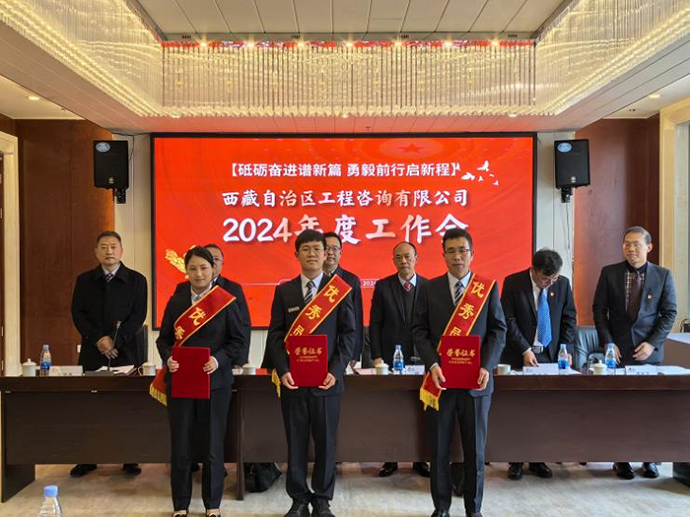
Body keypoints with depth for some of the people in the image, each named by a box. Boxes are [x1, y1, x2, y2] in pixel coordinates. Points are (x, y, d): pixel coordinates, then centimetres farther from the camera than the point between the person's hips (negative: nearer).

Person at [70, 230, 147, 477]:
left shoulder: (136, 280, 4)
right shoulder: (84, 280, 9)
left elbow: (138, 315, -3)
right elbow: (77, 314, 3)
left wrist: (115, 340, -13)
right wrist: (98, 339, -11)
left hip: (124, 352, -2)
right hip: (92, 352, 2)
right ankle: (87, 459, 16)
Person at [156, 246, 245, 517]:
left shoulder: (226, 301, -3)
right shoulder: (176, 301, 5)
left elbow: (238, 340, -2)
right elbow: (164, 339, 8)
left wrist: (219, 359, -18)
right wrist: (168, 358, -12)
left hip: (214, 382, -2)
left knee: (212, 445, 8)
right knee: (180, 446, 8)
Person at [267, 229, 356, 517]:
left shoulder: (340, 289, 2)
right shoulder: (284, 291, 6)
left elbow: (348, 333, -1)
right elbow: (275, 334, 3)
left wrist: (335, 371, -10)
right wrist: (282, 371, -8)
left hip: (327, 380, -1)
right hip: (293, 380, 1)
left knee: (325, 442, 7)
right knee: (295, 442, 8)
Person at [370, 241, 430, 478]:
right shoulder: (382, 286, 2)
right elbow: (374, 324, 1)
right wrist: (376, 356, -6)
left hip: (420, 358, 1)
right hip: (390, 358, 0)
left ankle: (420, 459, 19)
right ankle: (390, 459, 15)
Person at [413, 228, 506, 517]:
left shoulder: (489, 288, 3)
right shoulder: (429, 289, 3)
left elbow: (498, 330, 1)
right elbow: (419, 330, 0)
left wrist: (487, 366, -12)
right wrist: (432, 364, -14)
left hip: (475, 380, 0)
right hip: (440, 380, 0)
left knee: (475, 448, 9)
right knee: (439, 447, 10)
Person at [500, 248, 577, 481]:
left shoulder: (563, 284, 0)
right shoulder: (513, 283, -9)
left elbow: (569, 317, 7)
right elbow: (508, 320, -10)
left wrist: (566, 348, -4)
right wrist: (524, 350, -15)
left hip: (551, 355, 3)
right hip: (519, 356, -2)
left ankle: (538, 459, 18)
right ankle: (516, 461, 14)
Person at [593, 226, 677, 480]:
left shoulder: (663, 275, 2)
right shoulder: (609, 273, 1)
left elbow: (669, 312, 1)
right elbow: (599, 309, 1)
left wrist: (652, 343, -9)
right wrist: (608, 343, -6)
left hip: (649, 350, 1)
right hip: (617, 349, 0)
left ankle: (649, 459, 20)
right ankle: (621, 459, 15)